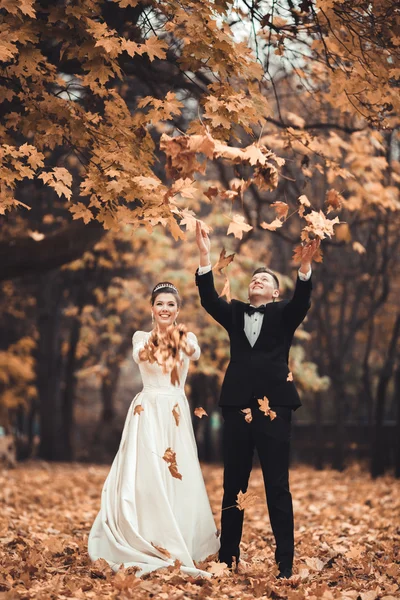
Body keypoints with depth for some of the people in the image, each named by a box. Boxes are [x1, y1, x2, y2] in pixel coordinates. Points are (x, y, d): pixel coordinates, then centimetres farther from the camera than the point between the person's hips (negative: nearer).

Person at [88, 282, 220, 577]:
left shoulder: (186, 337, 7)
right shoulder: (141, 336, 6)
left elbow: (195, 352, -17)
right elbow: (140, 355, -18)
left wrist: (187, 347, -41)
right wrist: (152, 341, -40)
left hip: (176, 415, 1)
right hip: (147, 413, -1)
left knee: (178, 478, -1)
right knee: (145, 476, -6)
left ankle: (181, 544, 10)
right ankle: (147, 545, 1)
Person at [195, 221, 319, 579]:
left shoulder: (283, 315, 8)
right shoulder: (235, 313, 13)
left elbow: (302, 302, -11)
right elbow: (208, 298, -2)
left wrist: (305, 265, -29)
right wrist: (205, 256, -15)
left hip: (274, 406, -2)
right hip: (238, 406, 2)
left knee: (278, 486, -1)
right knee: (233, 485, 9)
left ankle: (285, 563, 2)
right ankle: (228, 557, 18)